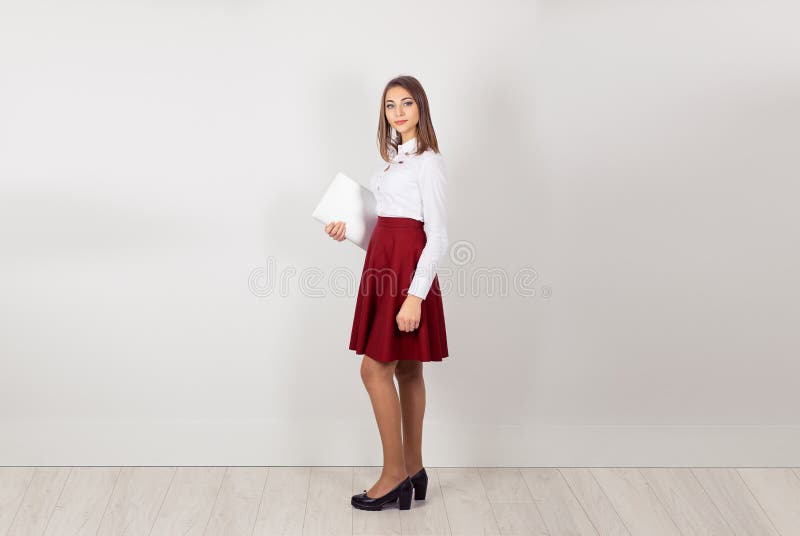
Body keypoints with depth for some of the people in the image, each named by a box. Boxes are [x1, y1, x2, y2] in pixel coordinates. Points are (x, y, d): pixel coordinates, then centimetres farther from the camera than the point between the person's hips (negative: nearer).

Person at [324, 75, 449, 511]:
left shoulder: (428, 161, -11)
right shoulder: (394, 157, 15)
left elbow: (437, 237, -16)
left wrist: (415, 296, -22)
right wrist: (349, 231, 4)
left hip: (407, 269, -9)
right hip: (384, 264, 9)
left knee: (375, 368, -7)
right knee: (405, 370, 12)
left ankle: (394, 474, 5)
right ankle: (413, 471, 21)